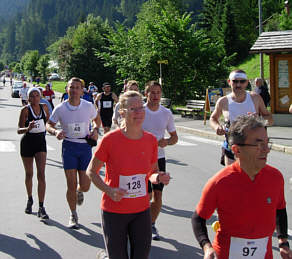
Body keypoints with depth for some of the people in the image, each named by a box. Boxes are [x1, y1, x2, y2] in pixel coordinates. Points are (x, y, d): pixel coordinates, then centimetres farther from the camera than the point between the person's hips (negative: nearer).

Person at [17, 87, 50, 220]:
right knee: (29, 174, 12)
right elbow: (19, 130, -14)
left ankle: (41, 208, -10)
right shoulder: (25, 110, -9)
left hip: (41, 141, 1)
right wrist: (28, 128, -31)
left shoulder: (44, 107, 2)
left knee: (41, 174, -10)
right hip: (27, 142, -1)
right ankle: (30, 199, 37)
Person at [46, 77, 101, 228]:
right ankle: (73, 216, 18)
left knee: (85, 186, -2)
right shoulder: (60, 108, -4)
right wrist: (55, 132, -15)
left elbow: (97, 119, 19)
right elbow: (48, 125, 7)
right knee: (71, 185, -2)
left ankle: (79, 191, 38)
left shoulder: (88, 106, -1)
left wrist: (95, 130, -1)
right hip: (69, 146, -1)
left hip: (85, 146, 1)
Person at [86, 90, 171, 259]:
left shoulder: (151, 140, -2)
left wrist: (158, 177, -11)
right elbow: (91, 171, -4)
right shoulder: (110, 139, -14)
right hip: (114, 211, -3)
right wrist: (109, 191, -18)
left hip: (142, 210, 3)